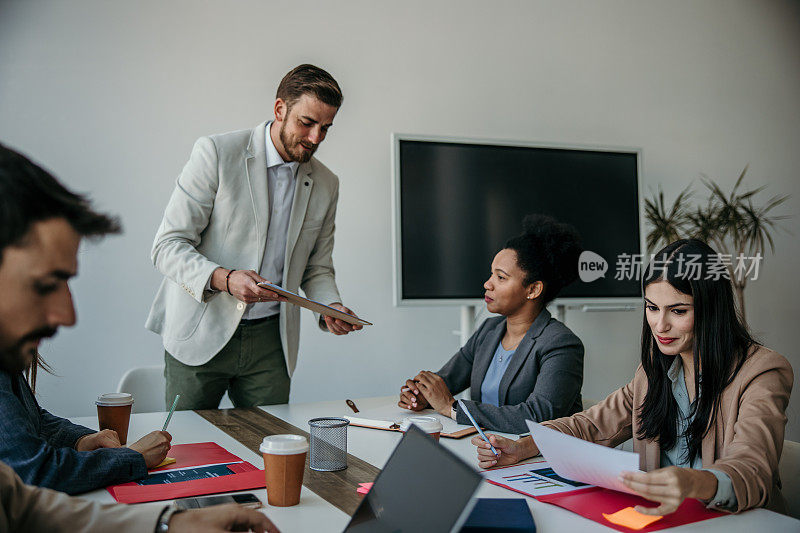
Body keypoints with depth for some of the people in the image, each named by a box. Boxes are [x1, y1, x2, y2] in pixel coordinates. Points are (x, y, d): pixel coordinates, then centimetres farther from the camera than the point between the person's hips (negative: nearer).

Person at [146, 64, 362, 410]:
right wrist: (224, 278, -27)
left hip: (269, 342, 4)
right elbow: (167, 246, -11)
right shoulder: (216, 153, -8)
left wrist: (331, 307, -5)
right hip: (201, 334, -3)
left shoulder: (326, 184, 7)